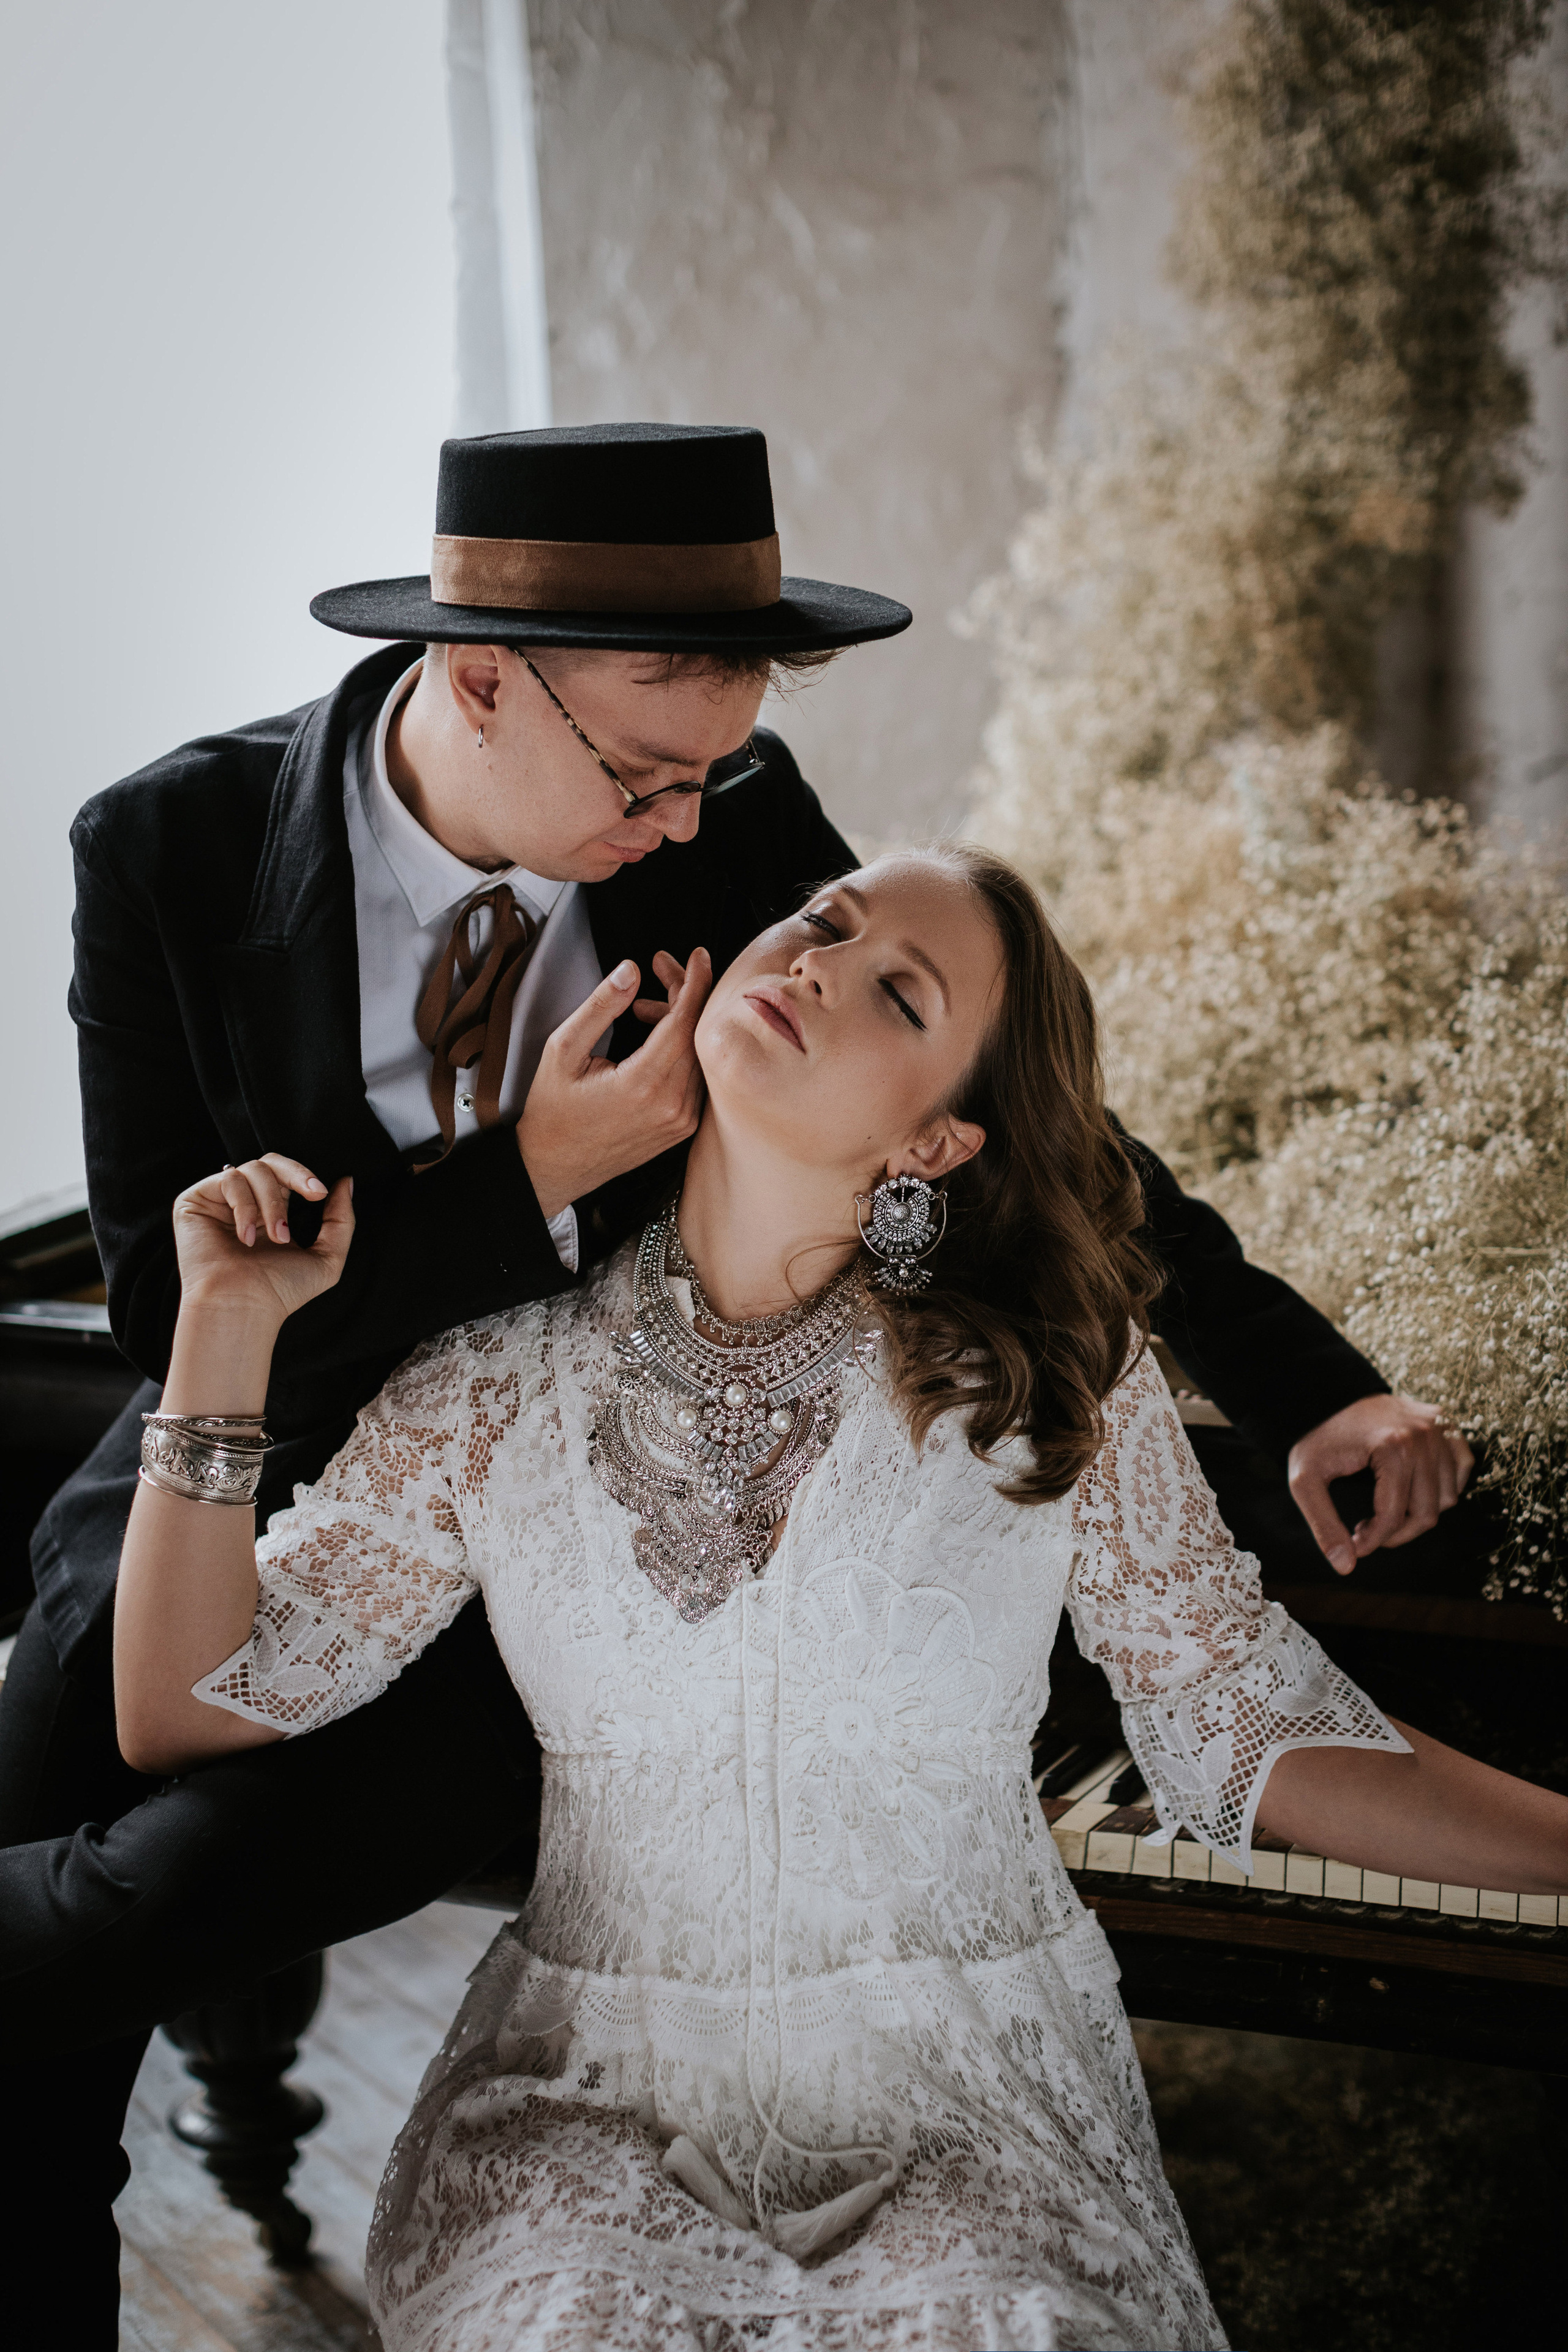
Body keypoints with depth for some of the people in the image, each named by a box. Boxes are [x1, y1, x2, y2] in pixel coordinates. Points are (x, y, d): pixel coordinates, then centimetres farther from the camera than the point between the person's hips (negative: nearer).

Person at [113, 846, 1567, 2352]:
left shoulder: (1051, 1380, -1)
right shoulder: (503, 1384, 1)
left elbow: (1246, 1736, 2)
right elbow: (184, 1708, 2)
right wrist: (225, 1326, -6)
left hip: (969, 2095, 0)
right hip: (594, 2089, 1)